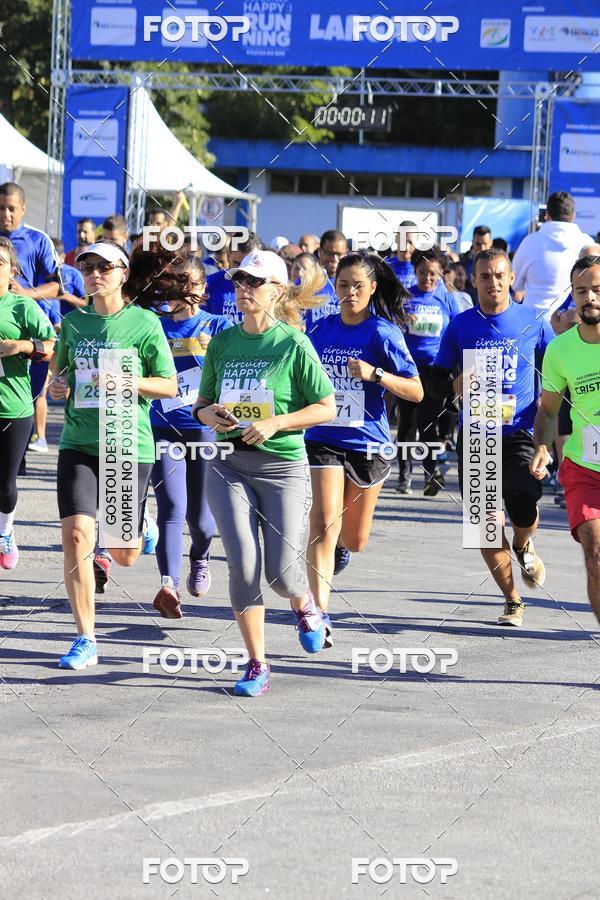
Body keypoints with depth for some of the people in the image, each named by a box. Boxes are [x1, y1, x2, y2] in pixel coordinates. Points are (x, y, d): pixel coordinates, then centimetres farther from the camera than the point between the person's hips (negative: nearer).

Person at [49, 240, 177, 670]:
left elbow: (169, 386, -2)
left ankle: (139, 524, 44)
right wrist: (57, 387, 0)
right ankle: (86, 639, -6)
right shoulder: (73, 322, 8)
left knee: (125, 555, 5)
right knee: (76, 536, -14)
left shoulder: (145, 322, -3)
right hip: (78, 444, 3)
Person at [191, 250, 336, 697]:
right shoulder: (222, 342, 7)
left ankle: (304, 605, 34)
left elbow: (327, 408, -4)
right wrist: (212, 416, -7)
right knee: (243, 563, -10)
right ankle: (257, 665, 1)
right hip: (229, 464, 3)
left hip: (283, 465, -3)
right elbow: (203, 403, 17)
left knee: (281, 571, -5)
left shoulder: (294, 344, -5)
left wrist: (274, 423, -15)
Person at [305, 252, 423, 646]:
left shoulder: (383, 332, -8)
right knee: (324, 524, -18)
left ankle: (340, 544, 52)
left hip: (368, 443, -1)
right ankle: (321, 614, -19)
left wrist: (375, 374, -25)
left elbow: (416, 391, -12)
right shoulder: (324, 329, 3)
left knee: (354, 540, 14)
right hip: (324, 439, 1)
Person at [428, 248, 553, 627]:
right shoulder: (460, 326, 4)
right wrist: (455, 385, -13)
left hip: (520, 435, -2)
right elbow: (434, 382, 9)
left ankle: (524, 546, 16)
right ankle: (513, 602, 16)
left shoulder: (533, 323, 1)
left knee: (523, 507, -21)